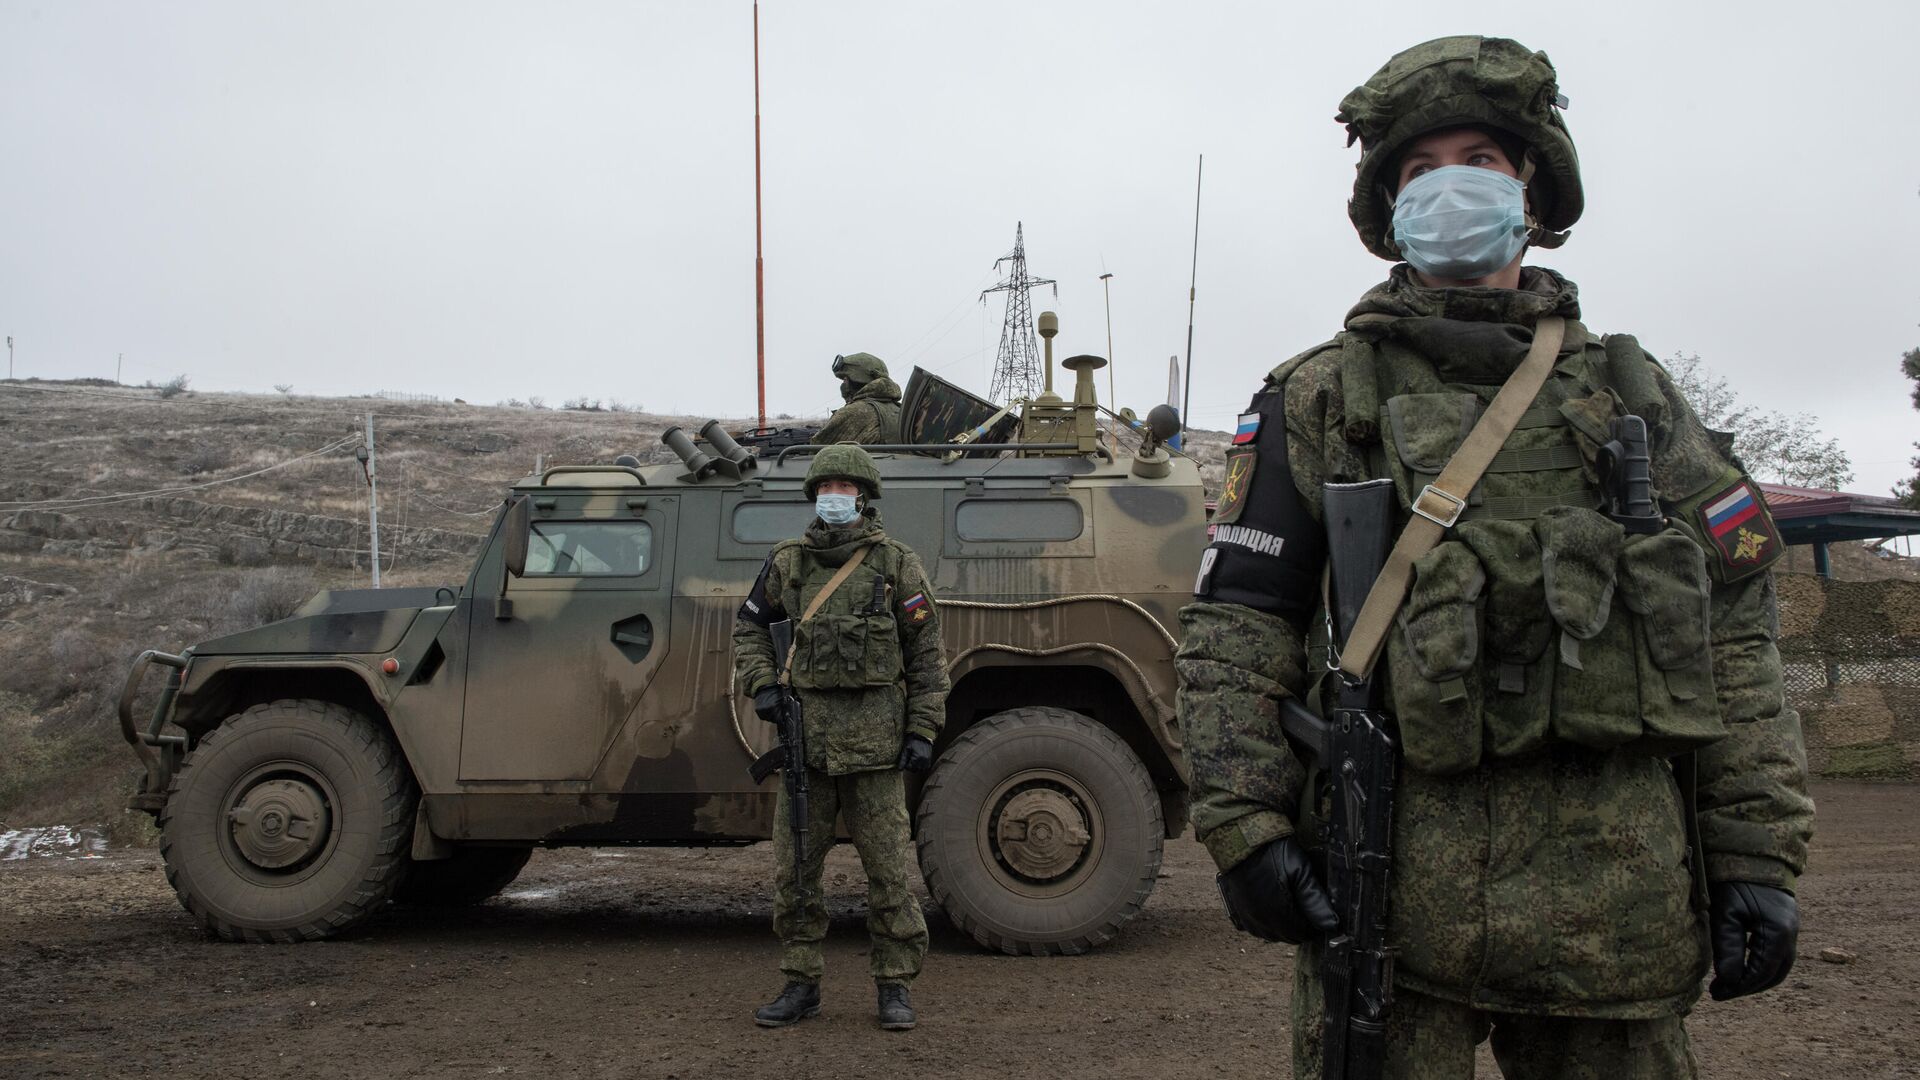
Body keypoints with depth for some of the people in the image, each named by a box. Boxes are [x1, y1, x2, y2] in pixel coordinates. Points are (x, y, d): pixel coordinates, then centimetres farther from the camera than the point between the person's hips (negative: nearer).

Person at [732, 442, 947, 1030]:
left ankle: (894, 987, 14)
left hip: (874, 738, -3)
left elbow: (927, 654, 2)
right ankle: (801, 985, 19)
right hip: (806, 733, 3)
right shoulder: (789, 561, 8)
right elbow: (749, 624, 21)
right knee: (794, 868, 7)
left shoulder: (896, 563, 1)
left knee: (887, 870, 2)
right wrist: (761, 685, 5)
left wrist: (922, 732, -4)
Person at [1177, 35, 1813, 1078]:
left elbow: (1734, 630, 12)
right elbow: (1233, 629, 2)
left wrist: (1759, 852, 5)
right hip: (1395, 882, -2)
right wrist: (1244, 824, -9)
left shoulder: (1629, 392, 15)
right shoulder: (1319, 398, 7)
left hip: (1618, 897, 3)